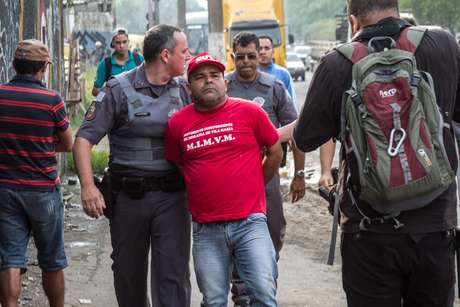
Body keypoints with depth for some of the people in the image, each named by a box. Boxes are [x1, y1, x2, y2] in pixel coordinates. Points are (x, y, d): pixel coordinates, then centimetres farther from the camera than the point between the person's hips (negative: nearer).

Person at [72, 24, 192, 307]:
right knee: (128, 272, 12)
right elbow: (85, 138, -6)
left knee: (173, 274, -5)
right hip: (128, 196, -1)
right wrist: (88, 186, -18)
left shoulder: (183, 90, 6)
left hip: (172, 195, 2)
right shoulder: (120, 90, -5)